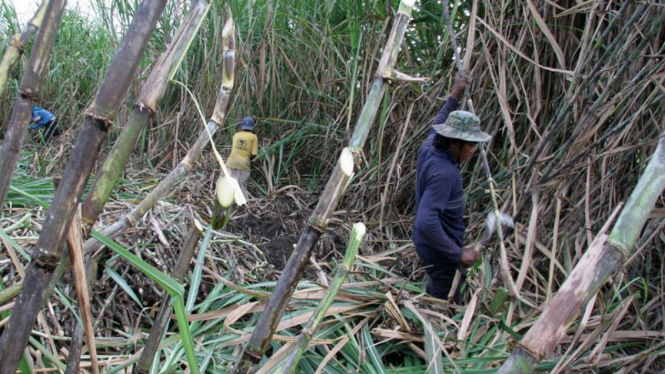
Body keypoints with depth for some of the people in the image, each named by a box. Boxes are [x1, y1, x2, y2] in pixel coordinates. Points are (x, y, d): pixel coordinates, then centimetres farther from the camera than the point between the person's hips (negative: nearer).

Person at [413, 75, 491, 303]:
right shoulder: (444, 173, -32)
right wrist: (458, 254, -32)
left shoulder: (429, 148, -5)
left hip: (427, 242, 9)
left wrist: (455, 97, 28)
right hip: (440, 250, -9)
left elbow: (437, 126, 21)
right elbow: (426, 222, -39)